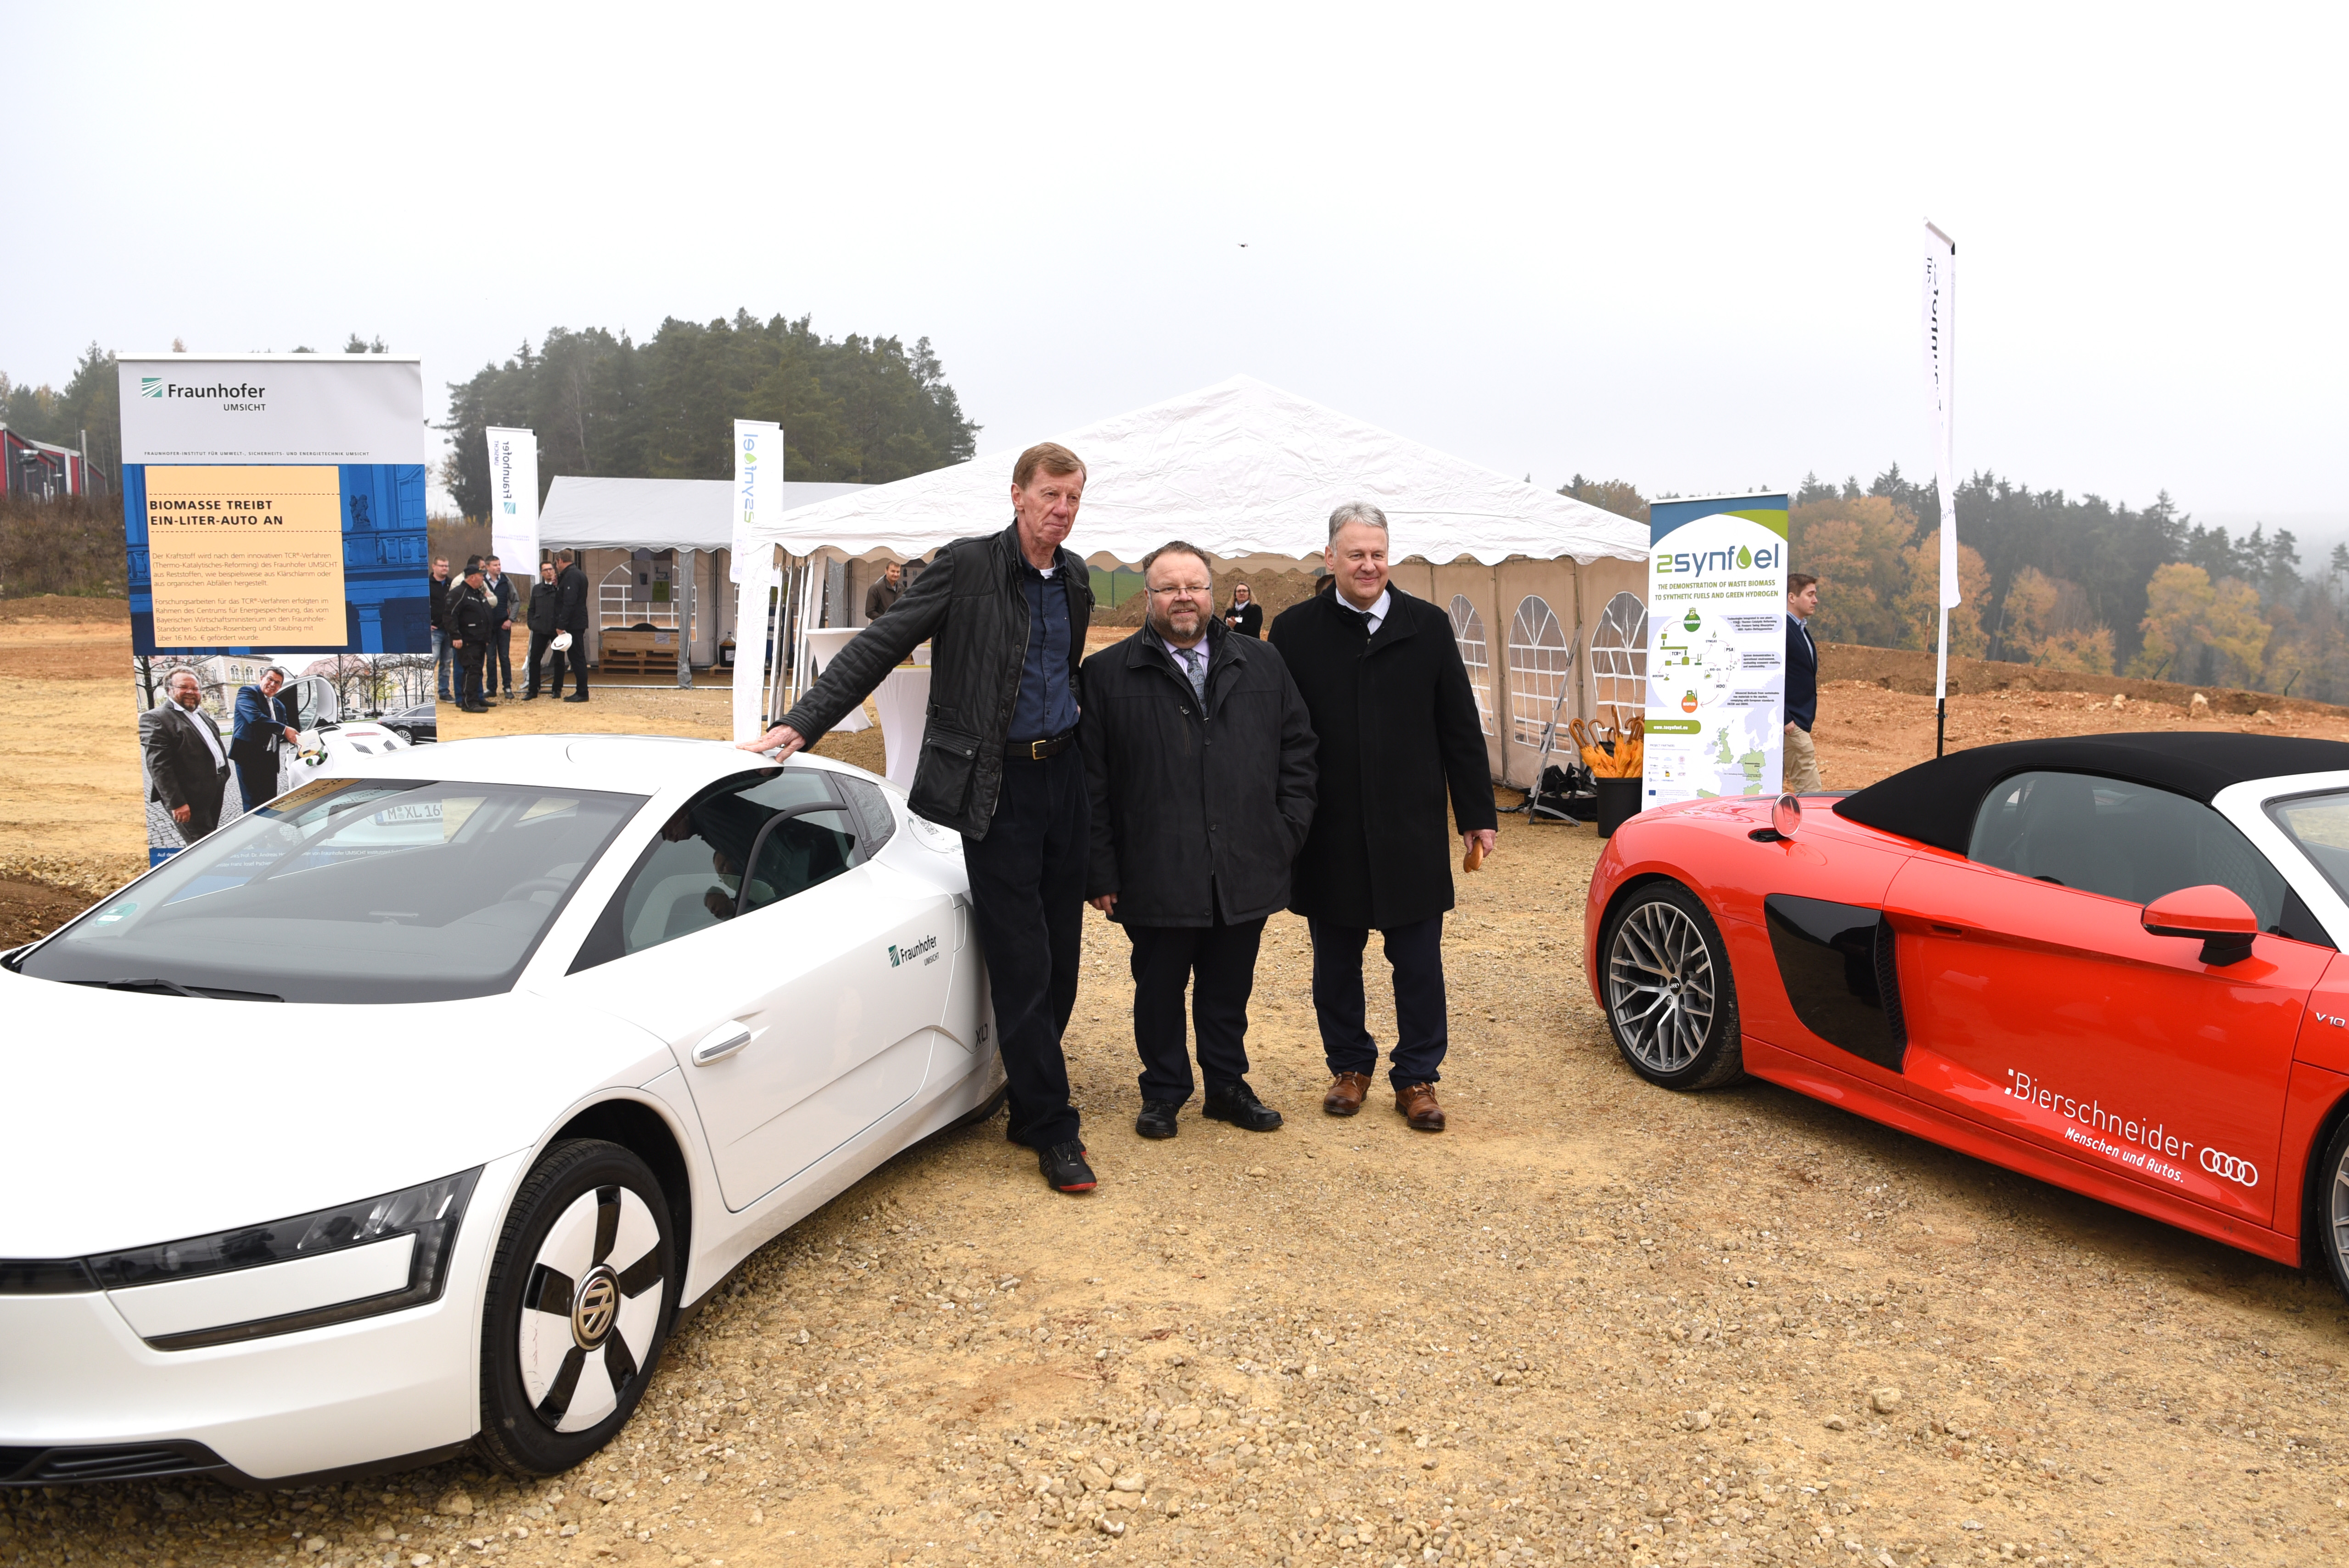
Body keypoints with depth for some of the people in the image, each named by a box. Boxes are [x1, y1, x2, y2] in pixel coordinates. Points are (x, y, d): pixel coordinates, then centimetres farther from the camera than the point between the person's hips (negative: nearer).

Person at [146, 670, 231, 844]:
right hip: (191, 801, -9)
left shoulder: (202, 714, 15)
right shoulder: (160, 719, -14)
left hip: (214, 792, 9)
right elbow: (158, 766, -19)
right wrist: (176, 803, -22)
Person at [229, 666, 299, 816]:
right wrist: (284, 730, -20)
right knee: (253, 803, -7)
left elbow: (282, 736, 18)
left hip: (270, 759, 7)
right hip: (248, 756, -7)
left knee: (270, 803, 7)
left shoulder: (280, 706, 21)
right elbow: (255, 718, -20)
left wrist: (295, 736, -6)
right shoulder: (247, 692, -2)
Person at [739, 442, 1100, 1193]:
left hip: (1062, 772, 6)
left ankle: (1030, 1108, 23)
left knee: (1060, 954, 9)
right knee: (1021, 962, -2)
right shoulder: (966, 565, -8)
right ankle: (1053, 1130, 8)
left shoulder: (1075, 578, 10)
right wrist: (803, 722, -18)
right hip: (998, 785, -5)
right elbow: (880, 645, -10)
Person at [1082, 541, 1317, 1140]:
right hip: (1156, 880, -2)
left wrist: (1288, 831, 4)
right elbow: (1090, 781, -2)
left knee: (1230, 988, 14)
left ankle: (1227, 1086, 31)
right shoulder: (1106, 674, -1)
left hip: (1246, 872, 3)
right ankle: (1163, 1095, 27)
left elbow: (1298, 749, 13)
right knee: (1160, 990, 9)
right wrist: (1101, 871, -6)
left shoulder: (1263, 665, 9)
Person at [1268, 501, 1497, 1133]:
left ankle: (1416, 1077, 19)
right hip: (1329, 834, 0)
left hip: (1411, 831, 0)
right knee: (1335, 963, 11)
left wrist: (1476, 813, 4)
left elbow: (1460, 727, 6)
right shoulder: (1295, 630, 0)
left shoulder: (1428, 626, 3)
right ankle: (1350, 1065, 28)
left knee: (1419, 963, 6)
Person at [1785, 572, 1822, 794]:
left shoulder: (1800, 629, 15)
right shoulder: (1783, 630, -16)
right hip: (1791, 724, -10)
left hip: (1798, 720, 10)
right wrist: (1785, 719, -22)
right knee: (1810, 791, -8)